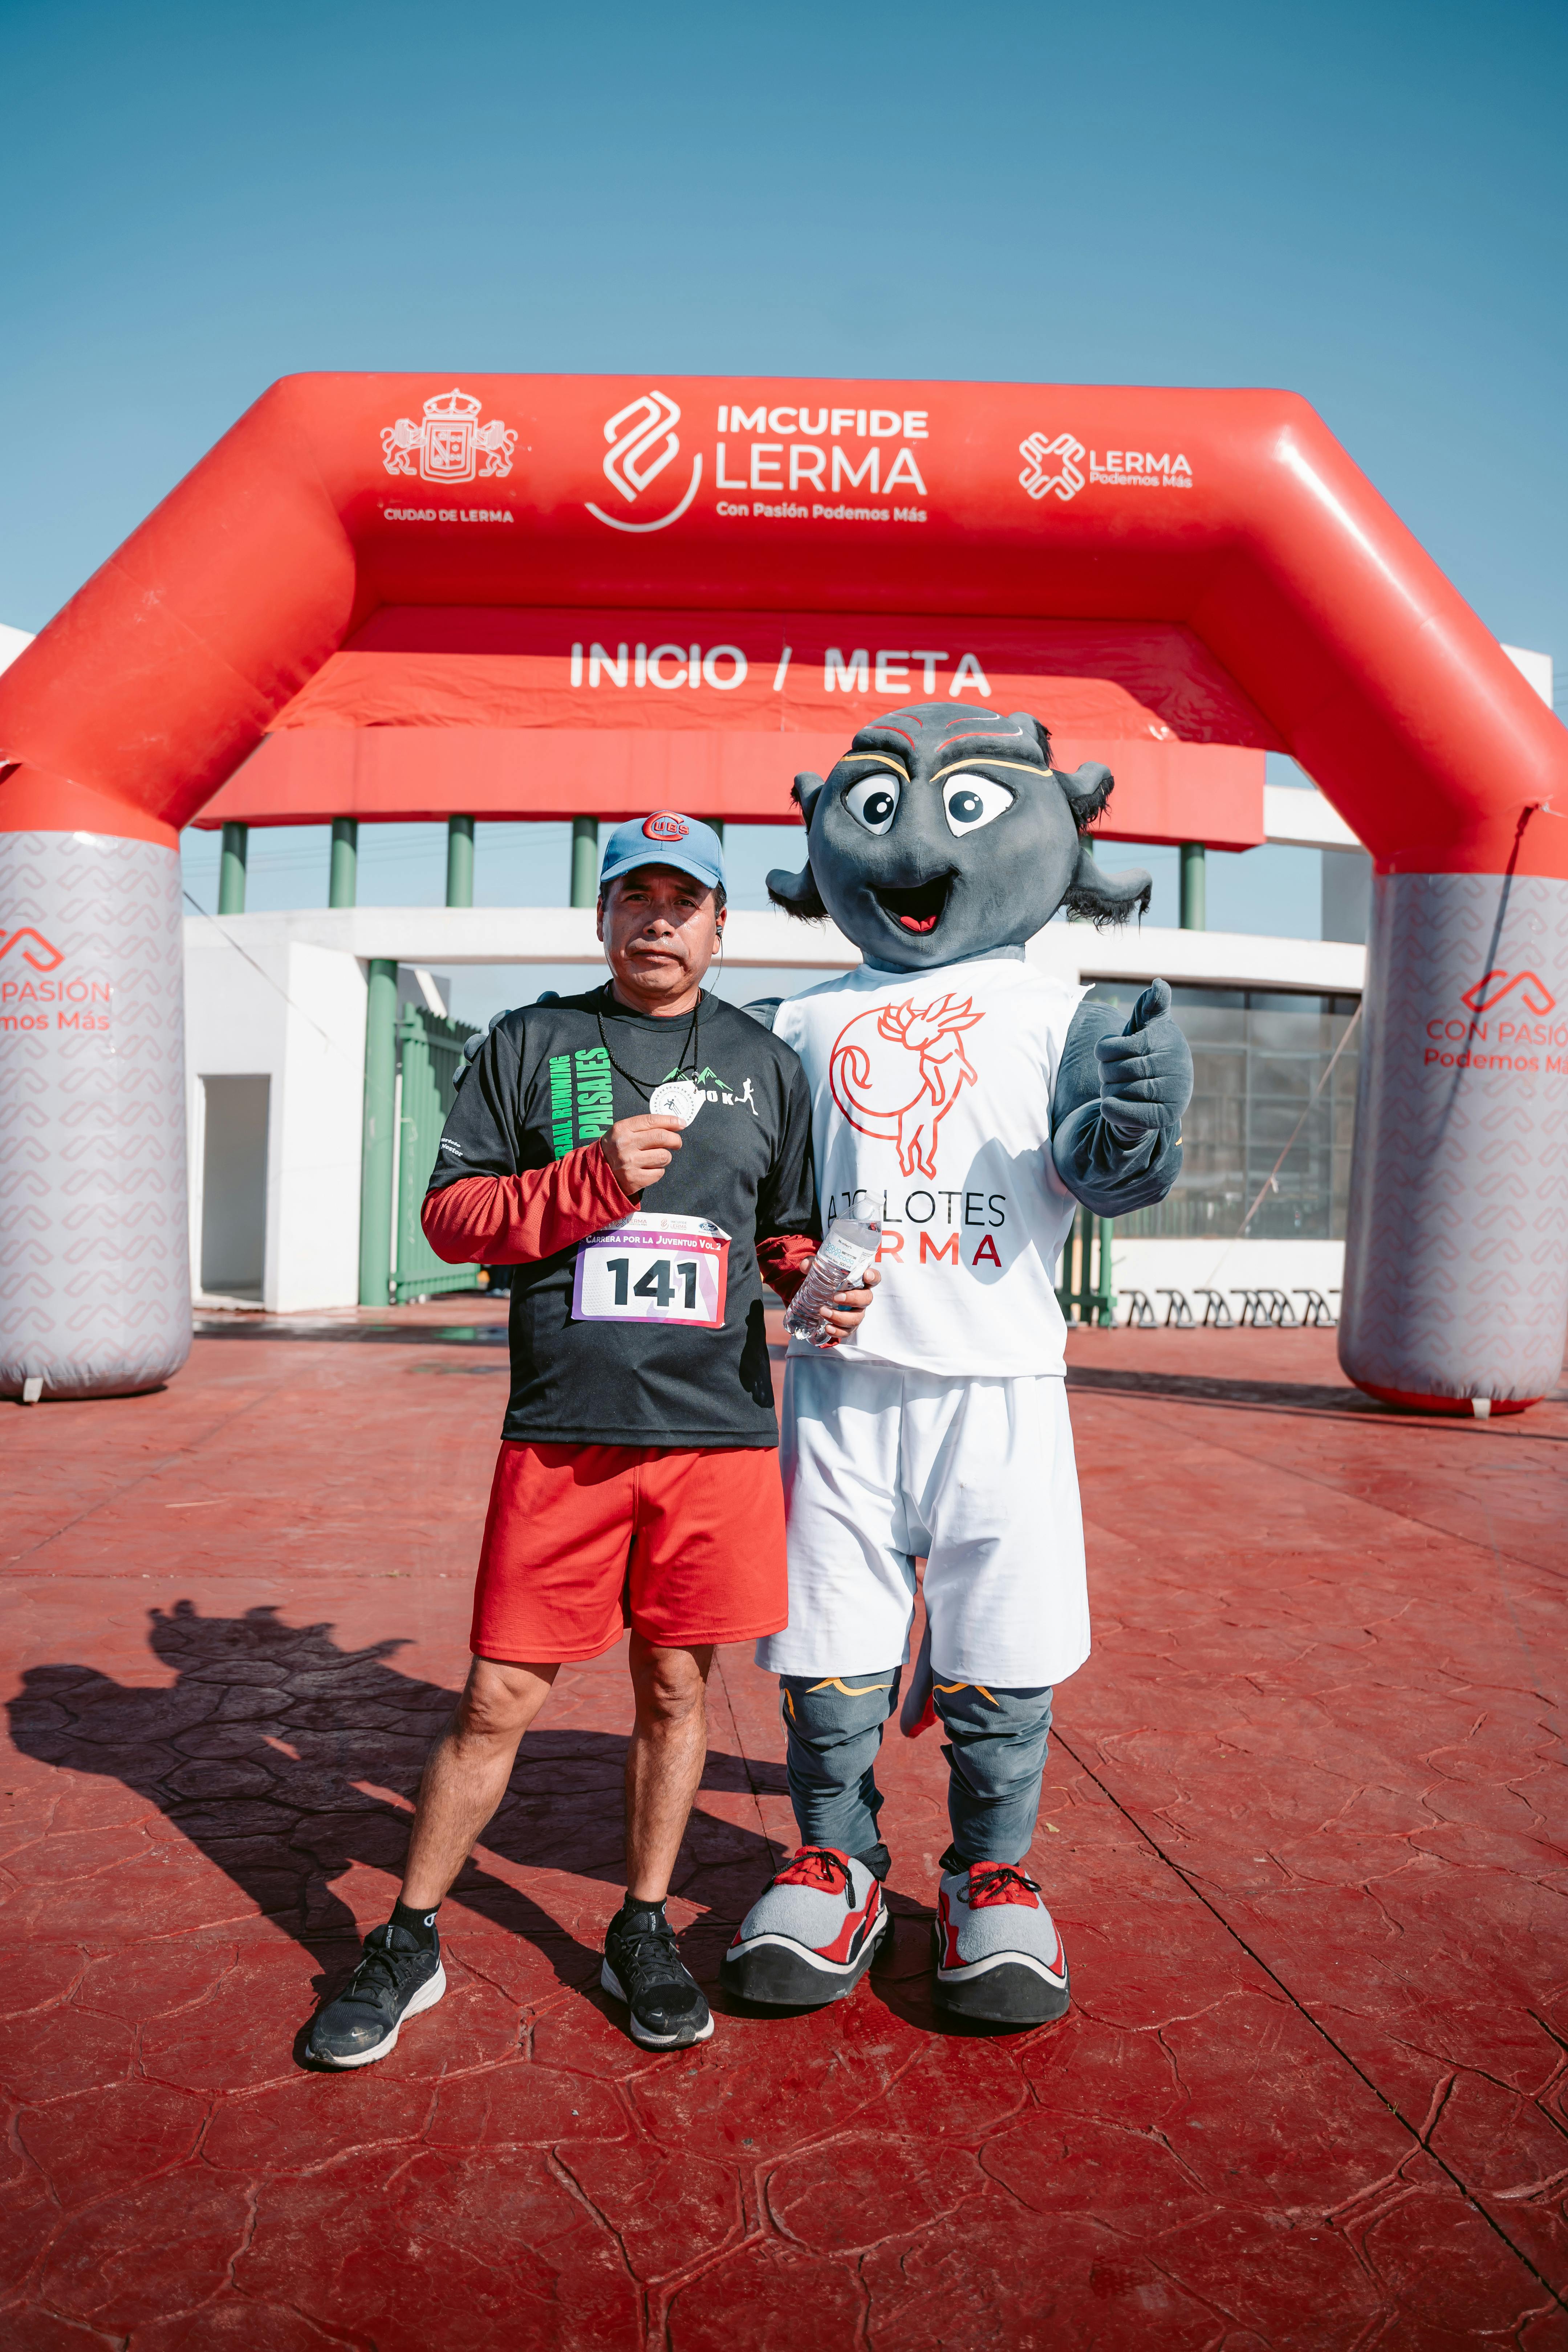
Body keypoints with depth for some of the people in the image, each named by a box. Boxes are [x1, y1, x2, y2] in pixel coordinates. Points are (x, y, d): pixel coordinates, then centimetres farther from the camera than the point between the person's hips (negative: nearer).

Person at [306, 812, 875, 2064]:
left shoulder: (767, 1063, 11)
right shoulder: (528, 1045, 7)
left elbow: (795, 1236, 17)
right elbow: (450, 1213, 2)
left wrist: (824, 1287, -6)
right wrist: (594, 1177, -12)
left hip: (719, 1430, 2)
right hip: (561, 1431, -1)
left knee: (677, 1689, 12)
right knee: (500, 1699, 4)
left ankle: (644, 1929, 32)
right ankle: (408, 1942, 24)